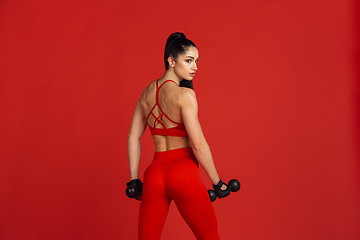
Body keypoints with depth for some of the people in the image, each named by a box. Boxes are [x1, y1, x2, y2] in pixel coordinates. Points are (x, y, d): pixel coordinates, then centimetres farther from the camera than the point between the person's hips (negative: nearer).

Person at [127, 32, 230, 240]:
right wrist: (218, 183, -4)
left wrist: (134, 179, 17)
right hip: (184, 172, -6)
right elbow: (198, 145, -14)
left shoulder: (147, 92, 9)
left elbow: (133, 138, 12)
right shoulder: (184, 94, -12)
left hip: (154, 172, 6)